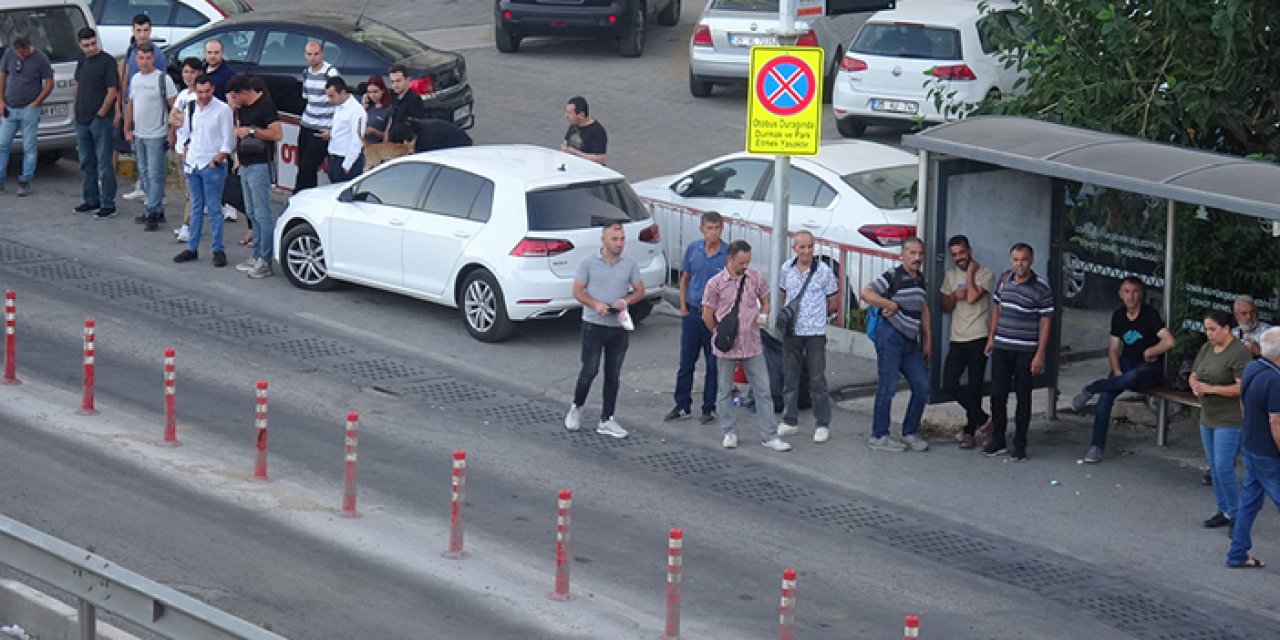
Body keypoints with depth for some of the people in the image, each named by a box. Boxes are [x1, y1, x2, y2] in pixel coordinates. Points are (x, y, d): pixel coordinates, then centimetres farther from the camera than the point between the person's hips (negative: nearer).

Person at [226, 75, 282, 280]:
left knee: (263, 214, -9)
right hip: (245, 166, 10)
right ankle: (257, 256, 19)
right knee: (252, 213, 13)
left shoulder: (265, 106, -14)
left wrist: (251, 130, -20)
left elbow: (277, 134, -22)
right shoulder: (242, 108, 14)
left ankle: (265, 262, -9)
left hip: (260, 166, -10)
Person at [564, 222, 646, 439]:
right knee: (589, 371, -4)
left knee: (613, 375, 6)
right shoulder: (589, 263, -3)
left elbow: (640, 291, 8)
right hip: (593, 325, -3)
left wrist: (625, 301, -13)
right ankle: (576, 408, 20)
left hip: (618, 327, 3)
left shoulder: (630, 265, 5)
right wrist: (596, 304, -20)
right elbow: (577, 291, -3)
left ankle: (607, 420, 13)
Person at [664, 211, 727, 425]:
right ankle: (682, 406, 16)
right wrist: (683, 306, 6)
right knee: (686, 362, 7)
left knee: (713, 365, 5)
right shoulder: (693, 249, 2)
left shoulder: (729, 254, -7)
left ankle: (709, 409, 14)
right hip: (692, 313, 3)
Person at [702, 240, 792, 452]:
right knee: (724, 391, 9)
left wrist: (763, 315, -4)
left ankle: (769, 436, 6)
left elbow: (765, 301, 15)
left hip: (752, 345, 2)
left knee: (763, 391, 2)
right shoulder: (716, 283, -9)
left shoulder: (755, 278, 0)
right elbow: (707, 316, -1)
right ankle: (729, 433, 22)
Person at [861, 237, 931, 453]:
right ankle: (879, 437, 1)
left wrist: (927, 340, 21)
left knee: (922, 387, 5)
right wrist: (891, 305, -18)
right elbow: (866, 292, -20)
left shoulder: (920, 279, 14)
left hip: (911, 341, 8)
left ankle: (910, 433, 17)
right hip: (891, 336, -8)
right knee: (888, 387, -7)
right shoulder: (893, 276, -11)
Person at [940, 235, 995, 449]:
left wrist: (970, 273, -8)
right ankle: (983, 419, 6)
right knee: (949, 385, -6)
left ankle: (969, 431, 10)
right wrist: (955, 296, -6)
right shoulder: (950, 275, 14)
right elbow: (946, 307, 15)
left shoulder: (985, 274, -4)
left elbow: (972, 298, -18)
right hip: (957, 339, 5)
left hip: (978, 338, -5)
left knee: (974, 387, -1)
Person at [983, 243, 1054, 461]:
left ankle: (1020, 446, 9)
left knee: (1023, 398, 2)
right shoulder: (1004, 279, 5)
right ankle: (998, 441, 18)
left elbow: (1046, 322, -8)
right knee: (997, 395, 6)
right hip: (1001, 348, 4)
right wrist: (991, 338, 15)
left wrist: (1040, 355, -12)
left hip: (1026, 351, -4)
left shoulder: (1041, 288, -9)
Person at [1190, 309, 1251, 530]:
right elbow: (1193, 375, 18)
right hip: (1208, 418, 8)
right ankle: (1223, 511, 21)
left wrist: (1210, 388, -21)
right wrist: (1195, 386, -6)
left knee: (1224, 468, -10)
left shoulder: (1239, 352, -16)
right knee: (1215, 468, 12)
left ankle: (1235, 514, 0)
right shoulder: (1206, 348, 10)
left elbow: (1242, 387, -22)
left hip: (1230, 421, -8)